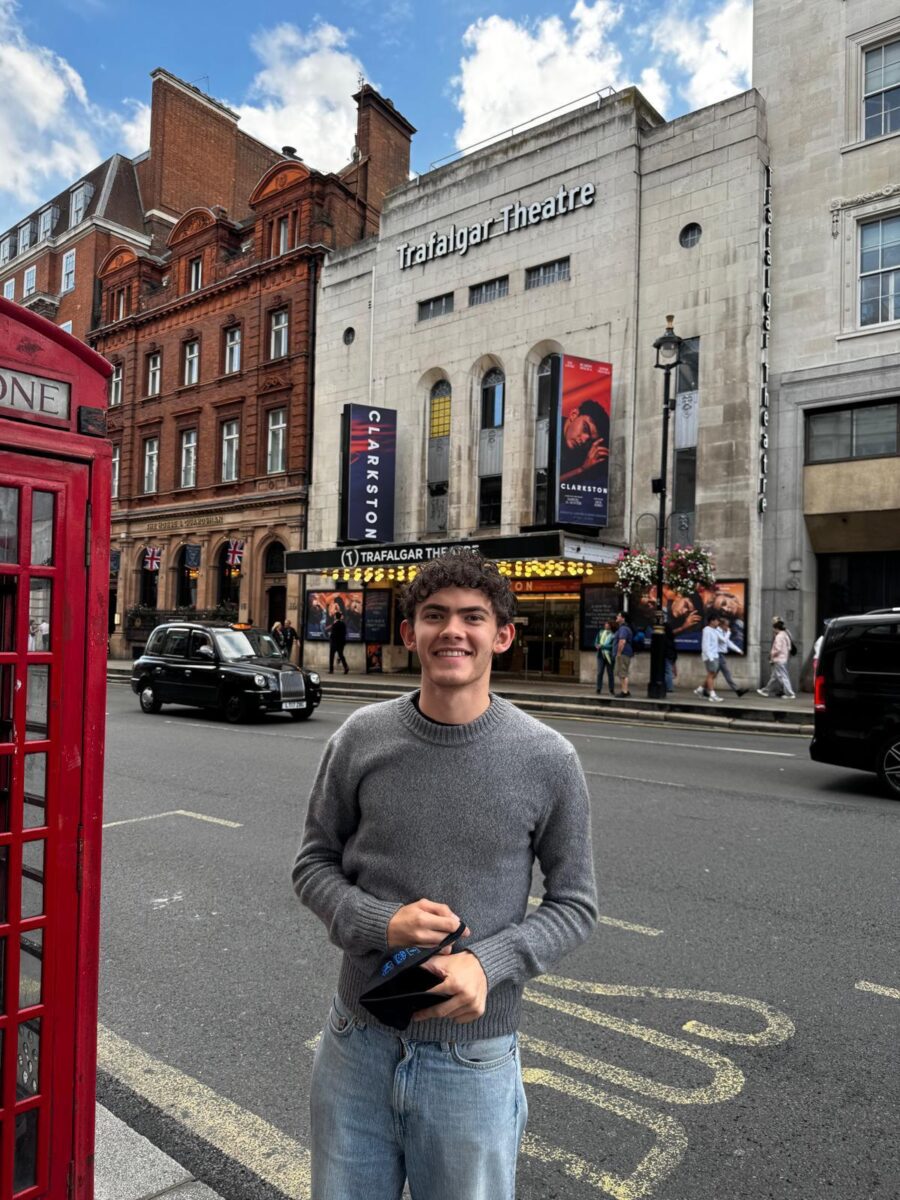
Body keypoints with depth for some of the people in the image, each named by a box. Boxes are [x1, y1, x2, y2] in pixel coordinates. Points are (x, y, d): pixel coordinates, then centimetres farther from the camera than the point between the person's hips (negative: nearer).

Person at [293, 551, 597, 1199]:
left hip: (473, 1062, -1)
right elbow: (315, 863, 2)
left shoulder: (547, 759, -12)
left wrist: (489, 964, -18)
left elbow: (574, 902, -2)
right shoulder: (362, 738, -8)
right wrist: (380, 924, -16)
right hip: (357, 1046, 2)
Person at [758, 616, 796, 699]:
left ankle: (790, 694, -4)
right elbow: (789, 648, 13)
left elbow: (777, 649, -22)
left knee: (783, 677, -5)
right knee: (773, 676, 16)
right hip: (784, 658, 10)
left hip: (779, 660, -10)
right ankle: (766, 691, 24)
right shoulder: (785, 635, 10)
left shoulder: (779, 636, -18)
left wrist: (771, 654, -8)